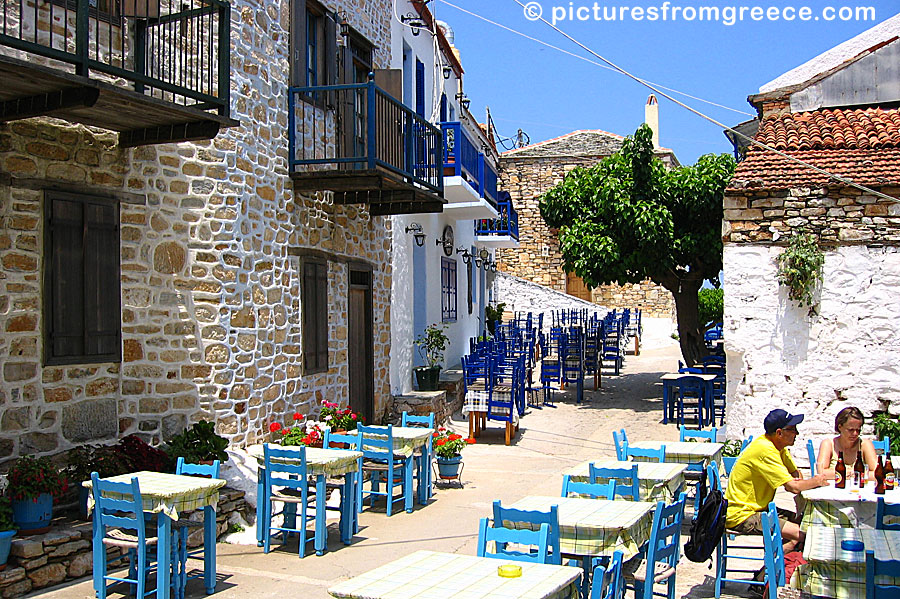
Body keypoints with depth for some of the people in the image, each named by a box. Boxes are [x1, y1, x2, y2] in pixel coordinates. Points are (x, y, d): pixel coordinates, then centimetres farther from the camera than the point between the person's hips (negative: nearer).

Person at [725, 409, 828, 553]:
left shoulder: (778, 446, 7)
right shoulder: (766, 450, -23)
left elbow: (796, 473, 17)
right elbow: (793, 487, -24)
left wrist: (798, 482, -7)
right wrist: (816, 481, -6)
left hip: (759, 508, 10)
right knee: (801, 534, -17)